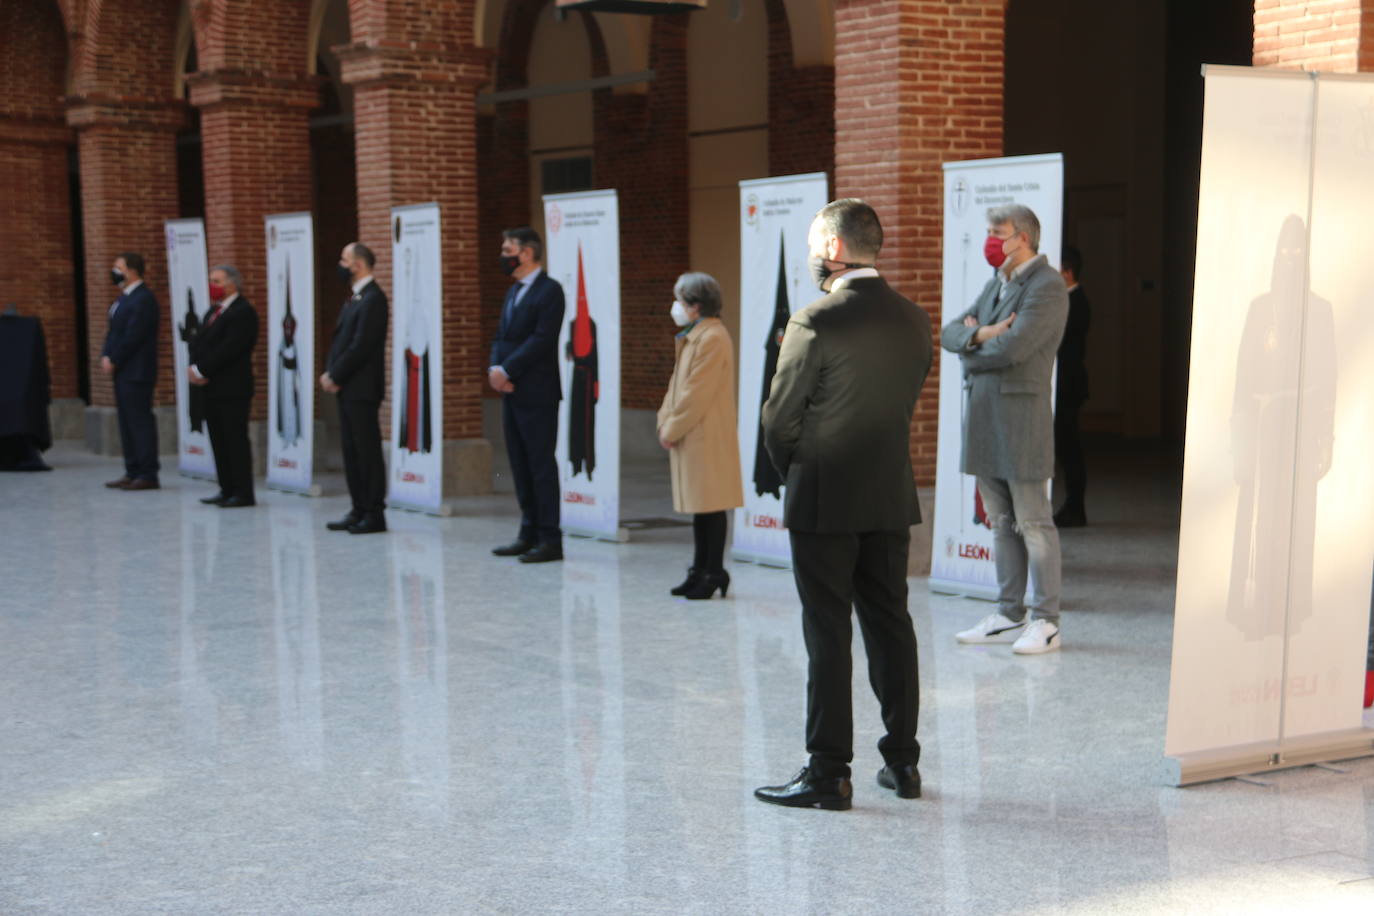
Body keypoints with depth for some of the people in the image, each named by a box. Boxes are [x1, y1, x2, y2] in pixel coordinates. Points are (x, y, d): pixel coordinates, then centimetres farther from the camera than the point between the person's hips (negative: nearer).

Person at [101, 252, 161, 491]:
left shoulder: (143, 299, -14)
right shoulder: (125, 297, 16)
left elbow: (132, 337, -19)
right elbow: (114, 330, 17)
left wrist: (113, 361, -13)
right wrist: (106, 357, 3)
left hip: (136, 372, -10)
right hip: (122, 371, 10)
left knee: (141, 422, -7)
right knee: (126, 422, 11)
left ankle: (148, 475, -4)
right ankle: (133, 473, 17)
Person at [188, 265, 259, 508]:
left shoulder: (243, 312, -11)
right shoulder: (214, 311, 19)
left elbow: (229, 349, -19)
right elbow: (198, 342, 14)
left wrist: (201, 371, -16)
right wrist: (193, 368, -4)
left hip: (231, 389, -9)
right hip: (211, 388, 9)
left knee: (236, 440, -5)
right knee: (219, 441, 10)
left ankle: (243, 493, 0)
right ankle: (227, 490, 16)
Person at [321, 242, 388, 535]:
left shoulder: (373, 299, -12)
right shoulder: (355, 298, 17)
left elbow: (361, 345, -18)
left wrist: (335, 376, -13)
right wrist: (330, 373, 2)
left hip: (362, 389, -9)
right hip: (347, 389, 9)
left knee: (367, 451, -5)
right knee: (351, 450, 11)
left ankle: (375, 514, 0)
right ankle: (359, 511, 16)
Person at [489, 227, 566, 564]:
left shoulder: (549, 290, -10)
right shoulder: (514, 291, 17)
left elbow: (541, 340, -18)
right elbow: (502, 337, 15)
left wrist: (506, 370, -16)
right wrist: (494, 368, -3)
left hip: (536, 393, -9)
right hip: (511, 391, 9)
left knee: (541, 466, -5)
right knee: (520, 466, 11)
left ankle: (550, 539, -1)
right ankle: (529, 533, 19)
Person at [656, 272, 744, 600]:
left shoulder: (712, 339, -16)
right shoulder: (693, 337, 17)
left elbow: (696, 394, -19)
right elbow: (678, 384, 19)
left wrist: (672, 429, -13)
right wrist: (665, 422, 7)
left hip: (706, 438, -10)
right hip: (691, 437, 10)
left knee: (710, 506, -4)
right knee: (699, 506, 14)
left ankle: (714, 573, 1)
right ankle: (701, 570, 20)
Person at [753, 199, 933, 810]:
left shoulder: (816, 324, -17)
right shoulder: (914, 320, 3)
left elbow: (779, 420, -10)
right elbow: (905, 406, 9)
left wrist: (796, 475, 8)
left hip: (824, 503, -6)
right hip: (892, 497, 6)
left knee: (828, 636, 0)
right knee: (891, 626, 13)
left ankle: (828, 773, 5)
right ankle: (902, 761, 20)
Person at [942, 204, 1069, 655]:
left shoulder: (1047, 286, -10)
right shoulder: (996, 283, 18)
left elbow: (1013, 347, -22)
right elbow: (949, 333, 11)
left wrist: (972, 343, -3)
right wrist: (981, 335, -11)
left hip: (1020, 418, -8)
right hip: (983, 418, 8)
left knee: (1033, 523, -3)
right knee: (1000, 523, 12)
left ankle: (1045, 622, 3)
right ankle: (1008, 616, 19)